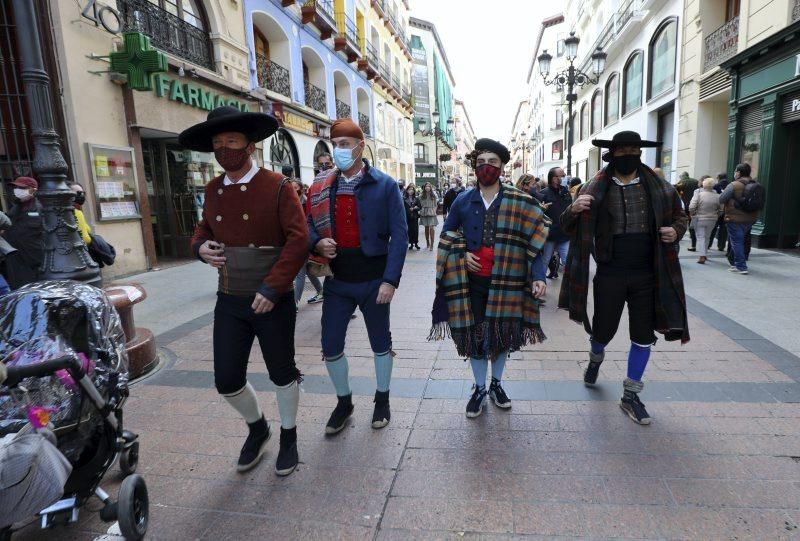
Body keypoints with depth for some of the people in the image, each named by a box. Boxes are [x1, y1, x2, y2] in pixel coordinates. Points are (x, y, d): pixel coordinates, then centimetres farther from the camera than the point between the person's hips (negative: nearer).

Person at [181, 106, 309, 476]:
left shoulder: (277, 186, -9)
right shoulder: (213, 190, 8)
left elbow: (298, 240, -15)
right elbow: (203, 228, 22)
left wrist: (272, 288, -20)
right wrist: (200, 246, -2)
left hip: (272, 301, -5)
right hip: (229, 302, 5)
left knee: (282, 373, 11)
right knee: (227, 380, 8)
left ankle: (289, 438, 35)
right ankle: (257, 428, 38)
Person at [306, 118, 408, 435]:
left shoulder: (384, 185, -6)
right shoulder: (320, 187, 5)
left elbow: (399, 235, -9)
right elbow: (309, 227, 10)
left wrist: (390, 280, -16)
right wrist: (318, 244, -14)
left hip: (373, 279, -3)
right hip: (337, 280, 3)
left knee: (380, 342, 13)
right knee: (330, 346, 8)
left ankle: (382, 400, 35)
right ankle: (343, 402, 32)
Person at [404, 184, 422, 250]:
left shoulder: (416, 199, 5)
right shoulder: (404, 199, 1)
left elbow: (420, 207, 1)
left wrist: (414, 208, -13)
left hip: (415, 216, 1)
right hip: (408, 217, -1)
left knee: (415, 230, 0)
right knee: (409, 230, 2)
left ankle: (416, 243, 10)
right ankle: (411, 243, 13)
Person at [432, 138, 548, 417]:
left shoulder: (520, 203, -3)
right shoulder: (463, 201, 2)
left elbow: (533, 244, -5)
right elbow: (448, 235, 12)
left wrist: (538, 277, -17)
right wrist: (462, 255, -5)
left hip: (505, 282, 0)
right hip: (471, 282, 1)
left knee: (503, 334, 11)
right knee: (475, 335, 7)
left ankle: (496, 384, 35)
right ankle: (479, 389, 26)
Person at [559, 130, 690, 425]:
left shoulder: (660, 189, 2)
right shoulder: (595, 189, -4)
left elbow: (680, 216, 17)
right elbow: (567, 226, -1)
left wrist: (675, 231, -6)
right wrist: (573, 210, -24)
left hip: (647, 276, 2)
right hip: (609, 275, -2)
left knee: (643, 336, 9)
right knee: (603, 330, 9)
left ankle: (630, 396, 27)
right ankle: (596, 358, 47)